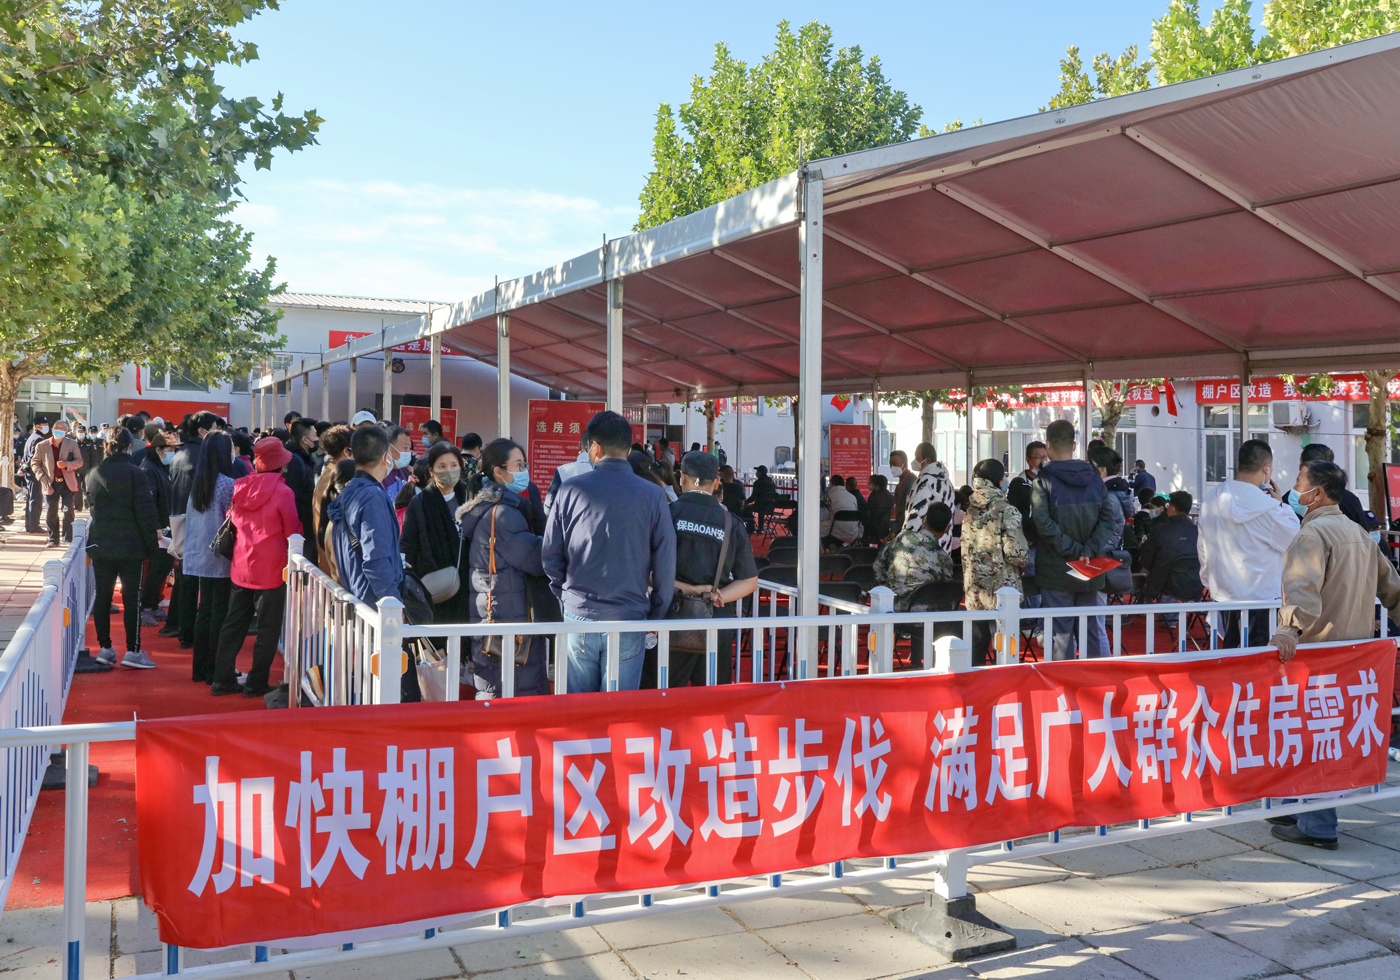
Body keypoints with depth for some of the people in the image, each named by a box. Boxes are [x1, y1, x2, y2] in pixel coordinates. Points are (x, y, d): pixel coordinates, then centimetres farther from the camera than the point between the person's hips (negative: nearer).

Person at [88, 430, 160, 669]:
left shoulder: (94, 474, 5)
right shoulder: (135, 473, -11)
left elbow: (91, 507, 16)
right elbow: (146, 514, -12)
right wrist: (151, 546, -6)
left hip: (100, 544, 5)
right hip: (130, 546, -5)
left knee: (102, 596, 10)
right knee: (132, 598, 0)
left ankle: (105, 648, 14)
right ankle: (133, 651, 1)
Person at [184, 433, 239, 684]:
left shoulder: (196, 484, 7)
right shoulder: (227, 484, -14)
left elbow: (189, 520, 13)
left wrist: (190, 552, 21)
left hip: (199, 557, 7)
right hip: (221, 560, -7)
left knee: (204, 611, 13)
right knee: (219, 614, 0)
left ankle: (199, 668, 18)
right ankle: (214, 670, 4)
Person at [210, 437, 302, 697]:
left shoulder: (240, 487, 1)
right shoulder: (282, 492, -15)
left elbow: (231, 521, 14)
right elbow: (293, 532, -8)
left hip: (240, 567, 6)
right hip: (271, 569, -6)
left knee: (233, 624, 14)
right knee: (268, 629, 5)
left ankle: (223, 680, 18)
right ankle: (256, 683, 9)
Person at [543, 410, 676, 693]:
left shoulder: (570, 490, -2)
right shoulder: (653, 495, -4)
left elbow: (551, 555, 4)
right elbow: (666, 563, -2)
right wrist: (656, 616, 9)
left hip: (578, 616, 1)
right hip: (629, 618, -1)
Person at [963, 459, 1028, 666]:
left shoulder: (970, 511, 7)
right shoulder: (1006, 511, -12)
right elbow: (1016, 554, -18)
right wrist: (1025, 561, 3)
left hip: (974, 591, 6)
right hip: (1001, 591, -6)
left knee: (976, 647, 14)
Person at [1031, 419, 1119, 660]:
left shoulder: (1043, 480, -9)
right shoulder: (1092, 476, 4)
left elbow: (1044, 524, -18)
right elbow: (1108, 515, -3)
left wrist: (1074, 550, -12)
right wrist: (1089, 551, -11)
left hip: (1056, 570, -4)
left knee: (1061, 633, 1)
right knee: (1092, 631, 12)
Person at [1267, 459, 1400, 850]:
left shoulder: (1312, 533, -13)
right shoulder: (1360, 533, 16)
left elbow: (1303, 586, -31)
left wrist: (1289, 628, -44)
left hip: (1319, 647, -9)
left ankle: (1317, 827, 1)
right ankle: (1300, 809, 25)